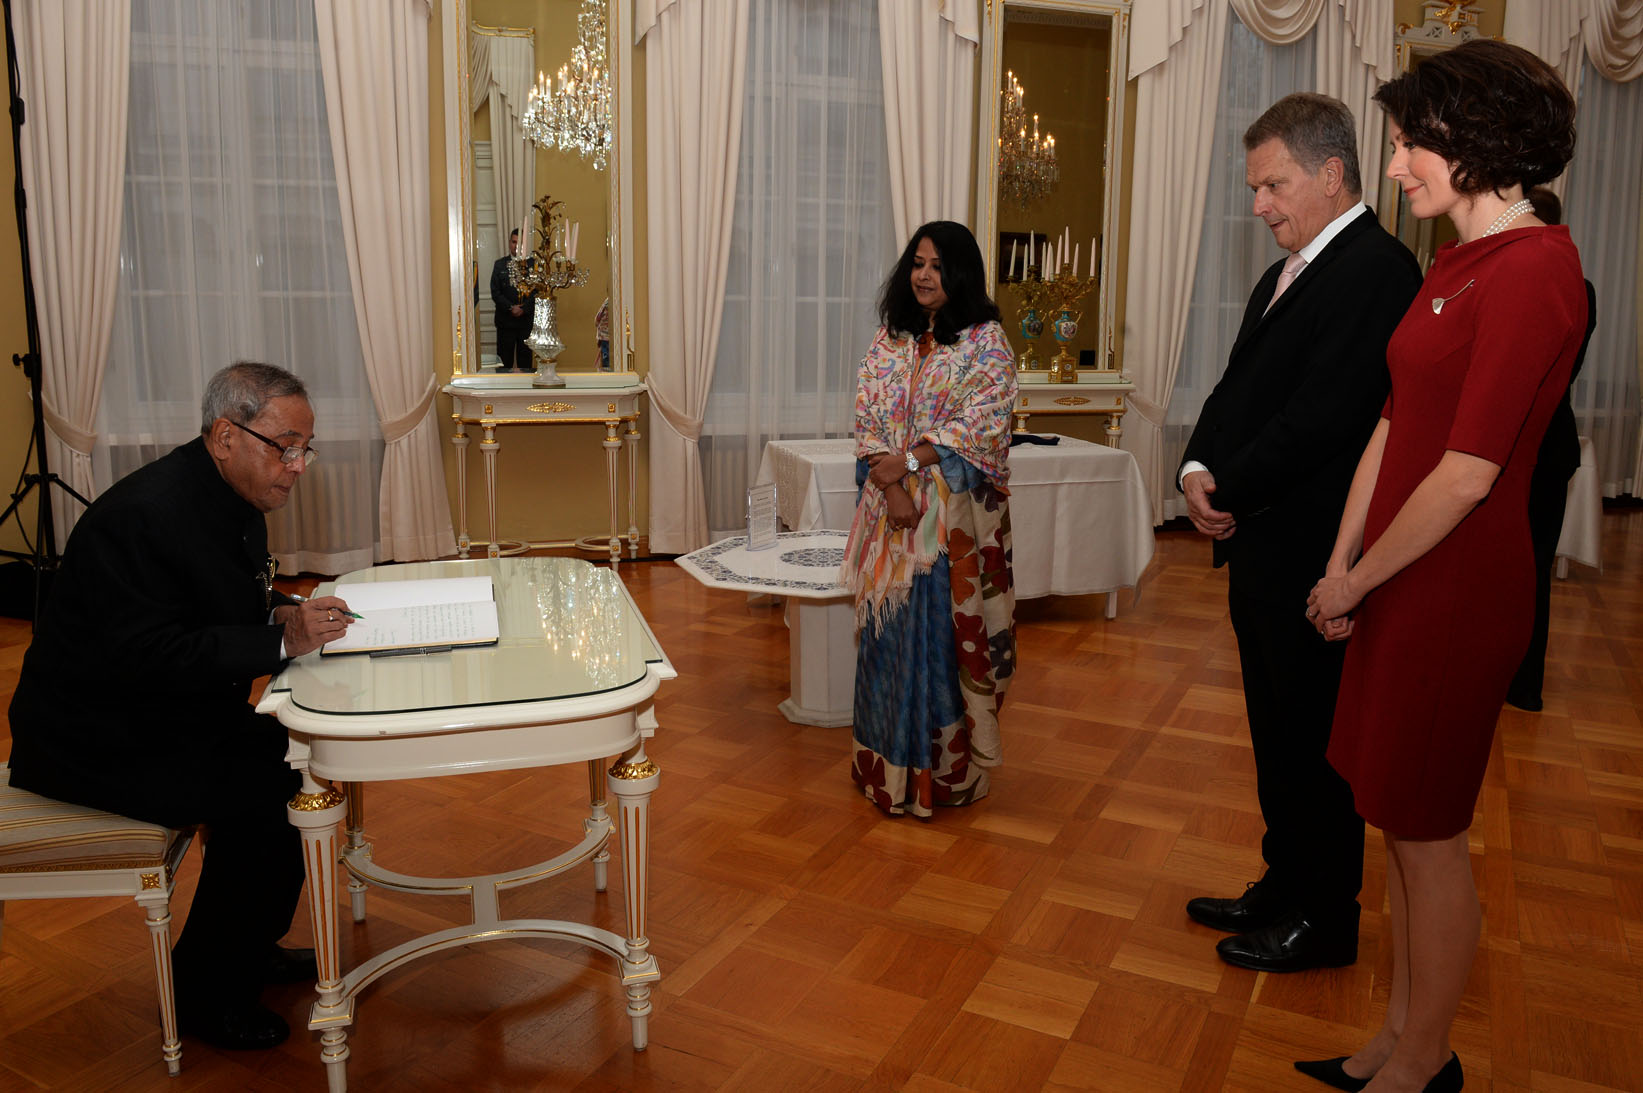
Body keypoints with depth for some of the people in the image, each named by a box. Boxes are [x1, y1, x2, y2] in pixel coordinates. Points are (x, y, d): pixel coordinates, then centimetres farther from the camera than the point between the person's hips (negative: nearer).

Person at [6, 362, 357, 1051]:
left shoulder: (234, 496, 4)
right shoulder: (140, 515, -26)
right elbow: (145, 655, -31)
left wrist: (284, 610, -7)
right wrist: (281, 640, -32)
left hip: (175, 712, 10)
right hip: (95, 741, -10)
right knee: (265, 793, -22)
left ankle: (247, 944, 19)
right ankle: (204, 990, -1)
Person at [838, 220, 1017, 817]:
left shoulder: (986, 341, -2)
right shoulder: (889, 340, 11)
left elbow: (980, 424, -11)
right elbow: (867, 419, 3)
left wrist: (909, 462, -16)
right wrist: (891, 490, -12)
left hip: (957, 515, -4)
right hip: (891, 511, 4)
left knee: (947, 628, 0)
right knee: (890, 629, 7)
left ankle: (949, 767, 13)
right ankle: (890, 762, 21)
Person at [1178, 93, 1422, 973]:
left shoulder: (1376, 271, -15)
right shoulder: (1285, 276, 17)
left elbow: (1322, 415, -22)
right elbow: (1237, 389, 14)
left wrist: (1232, 492, -13)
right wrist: (1199, 469, -4)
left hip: (1312, 559, -9)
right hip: (1263, 548, 9)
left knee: (1314, 740, 4)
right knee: (1278, 735, 18)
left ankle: (1324, 918, 21)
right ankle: (1285, 889, 34)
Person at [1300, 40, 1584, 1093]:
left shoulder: (1531, 271, -17)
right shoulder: (1457, 265, 12)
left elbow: (1468, 474, -21)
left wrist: (1354, 582, -10)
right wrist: (1341, 568, 6)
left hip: (1457, 591, -9)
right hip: (1402, 581, 9)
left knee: (1428, 834, 6)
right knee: (1401, 820, 17)